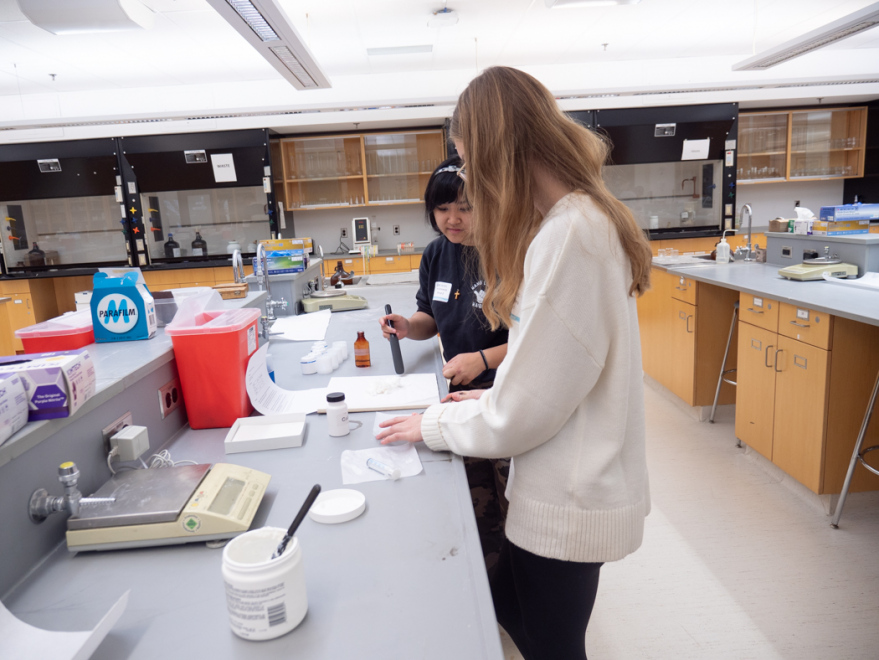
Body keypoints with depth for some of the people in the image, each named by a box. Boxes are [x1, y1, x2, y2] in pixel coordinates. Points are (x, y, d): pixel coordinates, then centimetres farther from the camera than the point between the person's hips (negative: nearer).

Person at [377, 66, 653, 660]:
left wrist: (434, 424, -7)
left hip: (569, 502, -9)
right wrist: (494, 397, 11)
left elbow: (522, 414, -23)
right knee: (507, 604, 26)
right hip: (573, 487, 9)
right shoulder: (589, 217, 5)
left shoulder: (567, 237, -28)